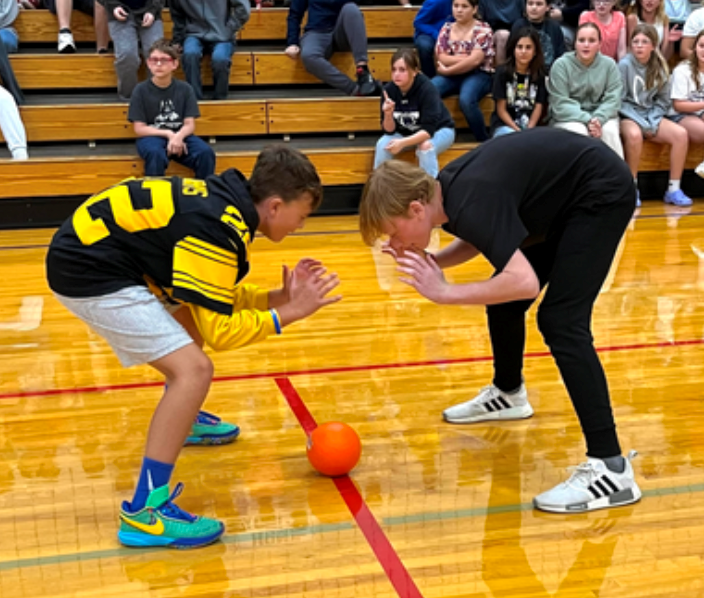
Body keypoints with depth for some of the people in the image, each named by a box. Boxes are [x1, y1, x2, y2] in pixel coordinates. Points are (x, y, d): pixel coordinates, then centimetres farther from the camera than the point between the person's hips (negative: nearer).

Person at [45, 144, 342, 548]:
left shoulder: (225, 202, 7)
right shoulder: (218, 229, -21)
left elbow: (216, 299, 13)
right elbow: (220, 331, -17)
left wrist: (278, 297, 4)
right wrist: (288, 313, -12)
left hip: (90, 246, 11)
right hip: (87, 271, -11)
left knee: (192, 315, 28)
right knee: (194, 368, -17)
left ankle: (182, 420, 48)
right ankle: (144, 513, -14)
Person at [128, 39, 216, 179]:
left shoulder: (185, 89, 4)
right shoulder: (141, 90, -1)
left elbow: (189, 124, -1)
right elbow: (139, 129, -4)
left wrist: (178, 136, -23)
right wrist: (168, 134, -15)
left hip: (180, 135, 2)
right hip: (151, 136, -2)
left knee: (206, 153, -27)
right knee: (156, 154, -38)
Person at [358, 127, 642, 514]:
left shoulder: (469, 203, -32)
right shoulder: (448, 191, -5)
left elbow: (525, 281, -40)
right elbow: (481, 239, 14)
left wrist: (445, 292, -32)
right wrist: (430, 263, -4)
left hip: (602, 194, -10)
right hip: (564, 198, 10)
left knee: (561, 322, -19)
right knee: (503, 298, 15)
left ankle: (610, 469, -18)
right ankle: (508, 394, 42)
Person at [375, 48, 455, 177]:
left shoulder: (427, 89, -27)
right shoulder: (389, 90, -16)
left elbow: (429, 130, -30)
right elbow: (389, 130, -13)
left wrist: (403, 143, -43)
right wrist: (388, 115, -35)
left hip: (438, 130, -4)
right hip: (406, 132, 4)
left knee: (425, 146, -35)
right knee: (383, 144, -22)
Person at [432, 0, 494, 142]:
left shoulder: (483, 30, 0)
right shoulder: (446, 29, 13)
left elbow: (475, 60, -13)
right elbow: (442, 58, 1)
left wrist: (447, 70, -9)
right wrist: (466, 57, -10)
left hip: (478, 75, -4)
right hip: (451, 76, 4)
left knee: (466, 100, -37)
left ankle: (484, 141, -18)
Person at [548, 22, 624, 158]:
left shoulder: (609, 65, 0)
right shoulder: (561, 65, -7)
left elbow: (613, 99, -6)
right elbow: (560, 104, -13)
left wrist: (598, 119, -26)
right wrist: (587, 120, -25)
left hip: (601, 116, 2)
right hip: (569, 118, -2)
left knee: (610, 131, -29)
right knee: (579, 132, -33)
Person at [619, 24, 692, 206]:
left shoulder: (660, 67, 7)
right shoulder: (625, 65, -7)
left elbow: (663, 101, 10)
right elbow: (620, 101, -8)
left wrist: (651, 122, -6)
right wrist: (642, 123, -14)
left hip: (652, 117, 5)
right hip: (628, 116, -5)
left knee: (681, 134, -20)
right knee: (634, 134, -38)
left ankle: (673, 190, -14)